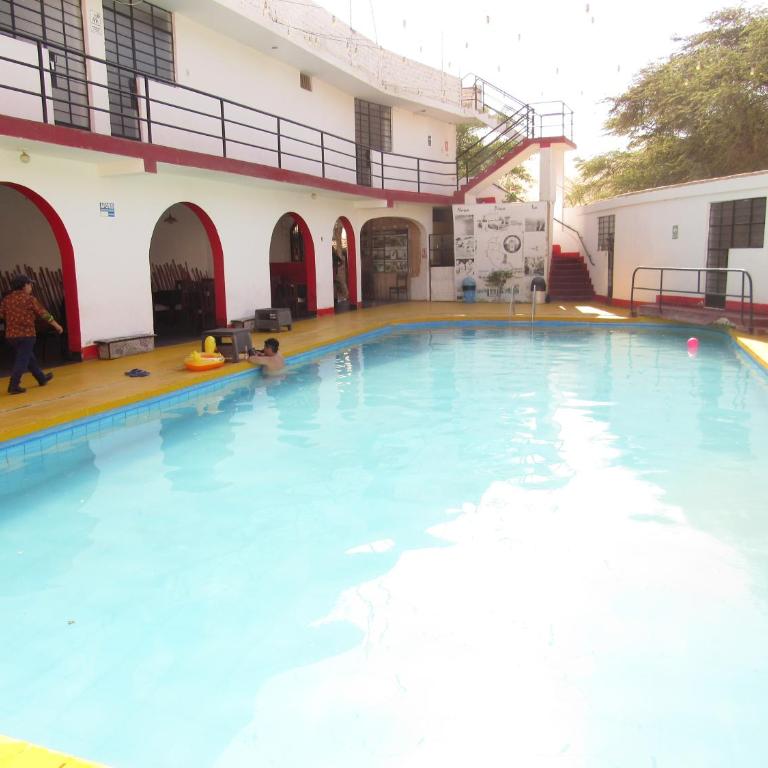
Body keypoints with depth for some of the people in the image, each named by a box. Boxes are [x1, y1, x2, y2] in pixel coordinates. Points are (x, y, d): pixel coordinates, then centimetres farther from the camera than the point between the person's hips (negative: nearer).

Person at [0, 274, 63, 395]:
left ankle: (42, 378, 33)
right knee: (22, 360, -3)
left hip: (11, 335, 7)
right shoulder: (29, 298, -7)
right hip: (26, 334, -6)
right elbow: (43, 313, -4)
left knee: (29, 357, 19)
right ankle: (13, 386, -8)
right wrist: (56, 325, 4)